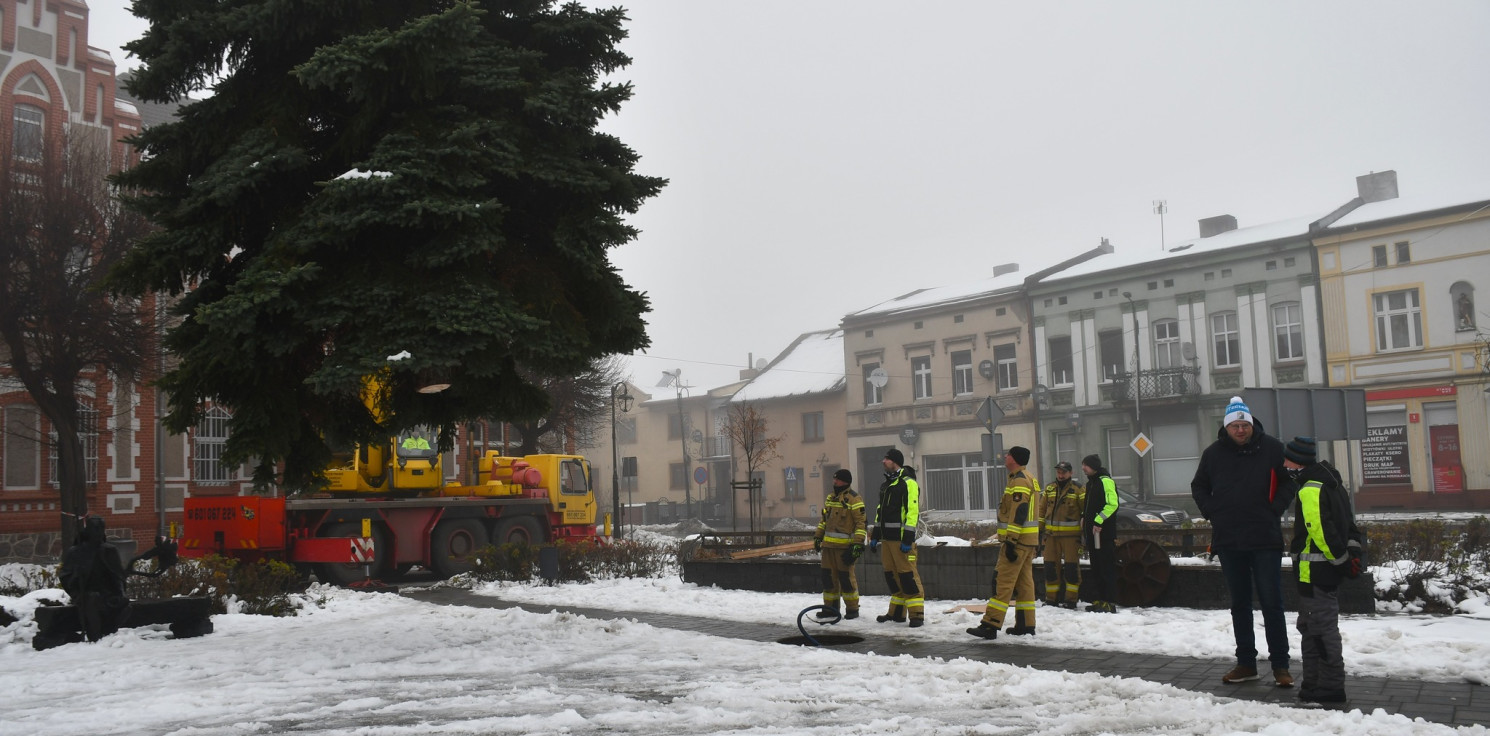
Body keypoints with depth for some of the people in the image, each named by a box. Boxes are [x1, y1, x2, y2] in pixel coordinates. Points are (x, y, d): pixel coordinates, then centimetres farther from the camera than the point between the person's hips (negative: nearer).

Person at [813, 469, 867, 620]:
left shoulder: (853, 498, -9)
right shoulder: (830, 496, 15)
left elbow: (861, 522, -12)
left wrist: (858, 543, -17)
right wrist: (818, 536, 22)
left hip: (845, 545, -7)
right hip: (828, 544, 7)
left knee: (846, 576, -4)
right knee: (828, 575, 8)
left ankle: (852, 609, 7)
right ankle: (830, 607, 17)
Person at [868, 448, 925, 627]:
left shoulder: (908, 483, -10)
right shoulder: (885, 485, 19)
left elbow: (912, 511, -17)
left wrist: (908, 538, -22)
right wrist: (875, 535, 22)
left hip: (901, 537, -9)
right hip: (887, 537, 9)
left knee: (908, 574, -9)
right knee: (892, 575, 11)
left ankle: (916, 614, -5)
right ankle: (896, 612, 18)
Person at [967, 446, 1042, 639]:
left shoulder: (1019, 481, -15)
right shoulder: (1029, 479, 19)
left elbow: (1018, 513, -22)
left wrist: (1011, 541, -24)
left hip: (1018, 539, -11)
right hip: (1029, 540, 11)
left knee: (1003, 581, -11)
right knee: (1024, 581, 12)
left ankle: (990, 625, -13)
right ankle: (1026, 625, 14)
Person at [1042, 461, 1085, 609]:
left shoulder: (1078, 489, -2)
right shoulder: (1049, 489, 13)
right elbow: (1041, 509, 18)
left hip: (1071, 534, -5)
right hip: (1051, 534, 5)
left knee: (1071, 566, -2)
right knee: (1050, 566, 6)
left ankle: (1071, 598, 6)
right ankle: (1051, 598, 16)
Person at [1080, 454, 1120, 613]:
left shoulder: (1105, 480, -11)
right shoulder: (1091, 482, 19)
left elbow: (1112, 503, -21)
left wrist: (1099, 521, -22)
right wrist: (1084, 518, 16)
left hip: (1105, 532, -10)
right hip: (1092, 531, 10)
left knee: (1107, 568, -8)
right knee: (1097, 568, 12)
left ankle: (1110, 602, -7)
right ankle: (1099, 600, 18)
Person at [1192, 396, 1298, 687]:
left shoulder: (1271, 448, -2)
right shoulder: (1213, 453, 5)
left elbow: (1288, 481, 5)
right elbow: (1198, 487, 17)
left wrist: (1275, 509, -8)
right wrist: (1212, 512, 3)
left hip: (1265, 538, -3)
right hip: (1228, 540, 3)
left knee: (1271, 603, -1)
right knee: (1239, 604, 11)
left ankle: (1280, 664, 6)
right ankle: (1246, 662, 19)